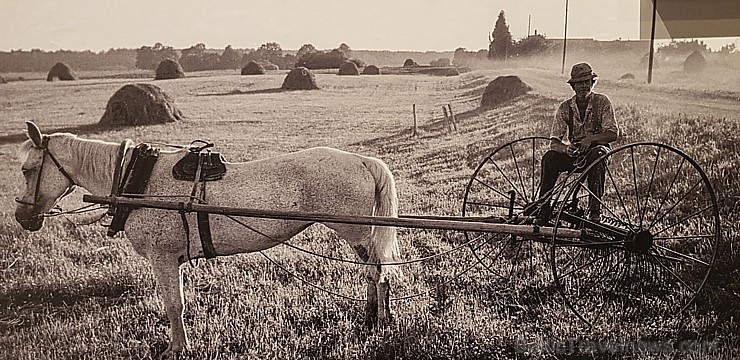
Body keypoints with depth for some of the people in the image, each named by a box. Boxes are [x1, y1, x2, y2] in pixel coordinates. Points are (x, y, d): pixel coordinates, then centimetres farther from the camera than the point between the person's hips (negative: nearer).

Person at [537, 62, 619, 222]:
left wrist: (590, 139, -30)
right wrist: (565, 148, -30)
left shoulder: (601, 101, -6)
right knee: (549, 157, -25)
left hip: (596, 149, -2)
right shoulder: (565, 107, -1)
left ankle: (595, 210, -33)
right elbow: (554, 141, -7)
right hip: (573, 154, 2)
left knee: (597, 154, -37)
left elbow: (613, 134, -13)